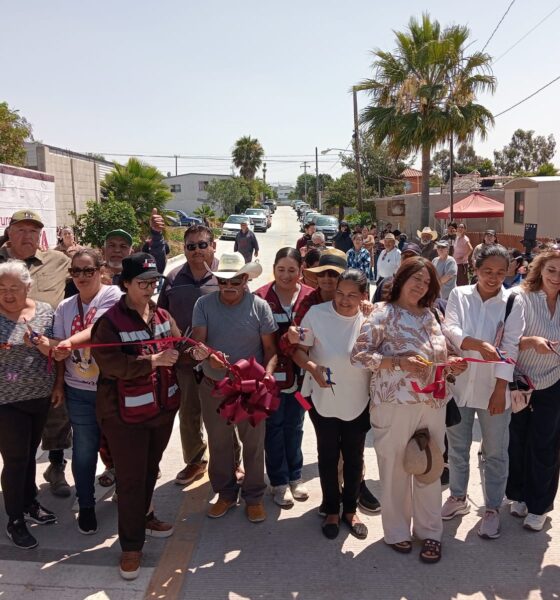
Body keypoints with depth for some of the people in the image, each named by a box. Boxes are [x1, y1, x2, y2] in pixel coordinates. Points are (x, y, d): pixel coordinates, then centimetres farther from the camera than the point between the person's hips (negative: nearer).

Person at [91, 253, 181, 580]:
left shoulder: (162, 315, 4)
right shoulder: (109, 320, -16)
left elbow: (178, 347, 6)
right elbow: (109, 362, -25)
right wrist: (152, 360, -30)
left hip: (163, 407, 6)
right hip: (126, 413, -6)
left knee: (151, 469, 23)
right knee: (131, 477, 5)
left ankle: (144, 516, 46)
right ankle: (132, 544, 21)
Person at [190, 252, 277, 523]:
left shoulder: (259, 306, -9)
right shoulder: (204, 304, -6)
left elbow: (270, 347, -6)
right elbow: (197, 339, -14)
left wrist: (268, 373, -23)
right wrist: (207, 354, -36)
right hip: (213, 387, 2)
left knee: (253, 444, 12)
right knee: (219, 444, 17)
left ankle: (254, 496, 33)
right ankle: (226, 493, 39)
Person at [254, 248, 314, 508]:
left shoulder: (311, 297, -5)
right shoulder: (261, 297, -11)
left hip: (300, 374, 2)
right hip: (272, 374, -2)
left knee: (294, 426, 17)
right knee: (274, 427, 10)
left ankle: (295, 477, 35)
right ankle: (279, 482, 26)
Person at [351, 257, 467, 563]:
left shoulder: (430, 315, 11)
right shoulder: (383, 314, -7)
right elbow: (358, 355, -13)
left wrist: (451, 364, -3)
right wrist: (399, 362, -22)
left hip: (433, 403, 5)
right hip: (395, 404, -5)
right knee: (396, 469, 8)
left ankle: (429, 531, 32)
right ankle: (396, 531, 30)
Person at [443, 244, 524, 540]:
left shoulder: (513, 302, -6)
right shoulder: (459, 295, -3)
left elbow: (510, 348, -10)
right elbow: (451, 330, -16)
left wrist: (500, 390, -14)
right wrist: (479, 344, -35)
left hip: (493, 388, -1)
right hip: (459, 384, 2)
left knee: (495, 452, 11)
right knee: (457, 447, 17)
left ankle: (492, 508, 29)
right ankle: (458, 497, 37)